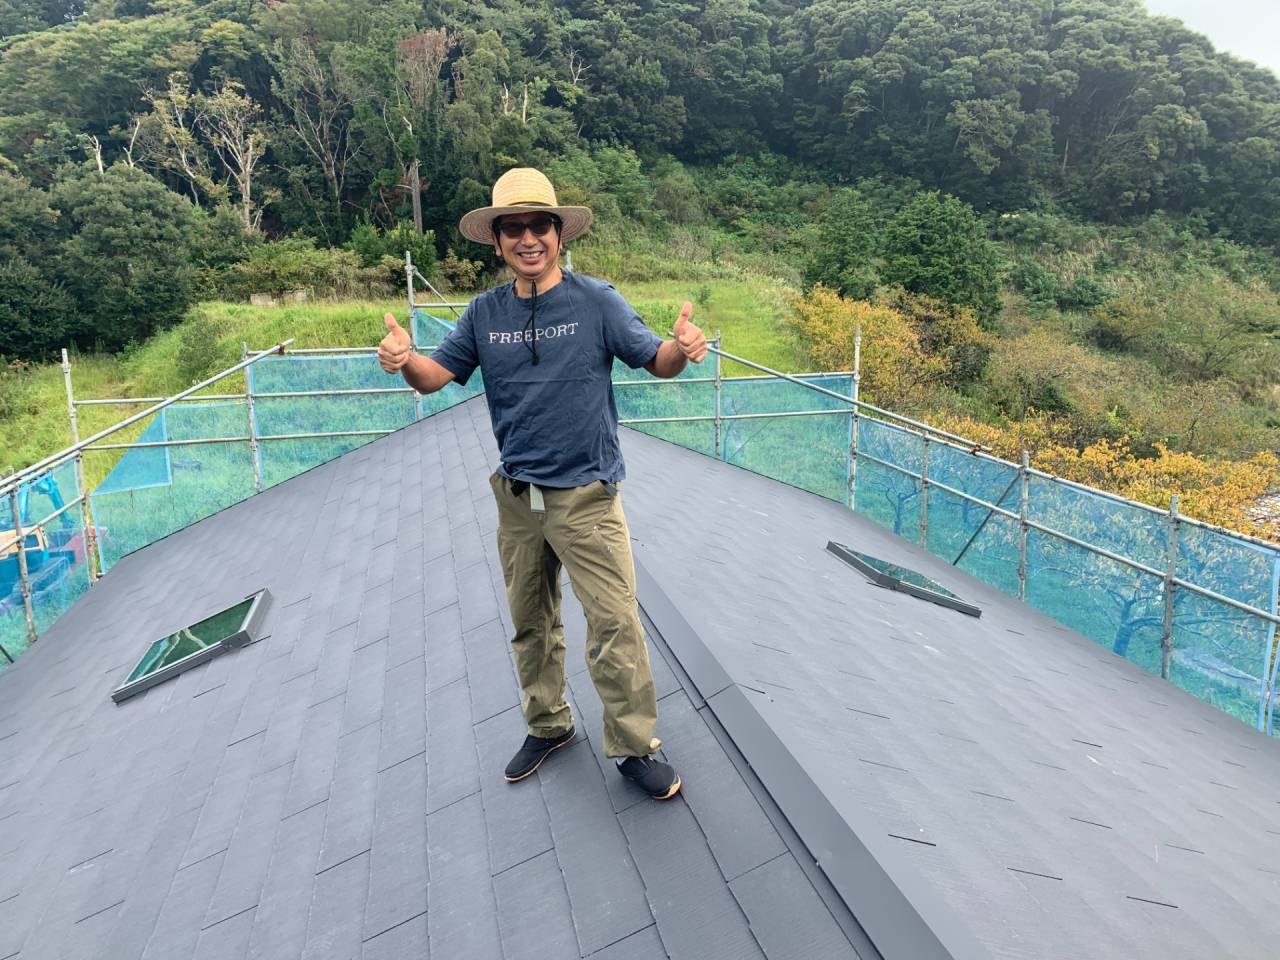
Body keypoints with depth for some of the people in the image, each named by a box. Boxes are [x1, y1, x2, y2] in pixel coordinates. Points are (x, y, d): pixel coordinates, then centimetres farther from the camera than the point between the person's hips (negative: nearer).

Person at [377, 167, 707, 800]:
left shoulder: (595, 301, -6)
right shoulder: (485, 313, 4)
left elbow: (656, 362, -5)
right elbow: (437, 375, 5)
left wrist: (683, 348, -29)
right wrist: (404, 359, -18)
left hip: (586, 495, -4)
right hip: (517, 497, 4)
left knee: (614, 623, -4)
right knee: (531, 624, 16)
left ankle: (634, 747, 14)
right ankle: (547, 727, 36)